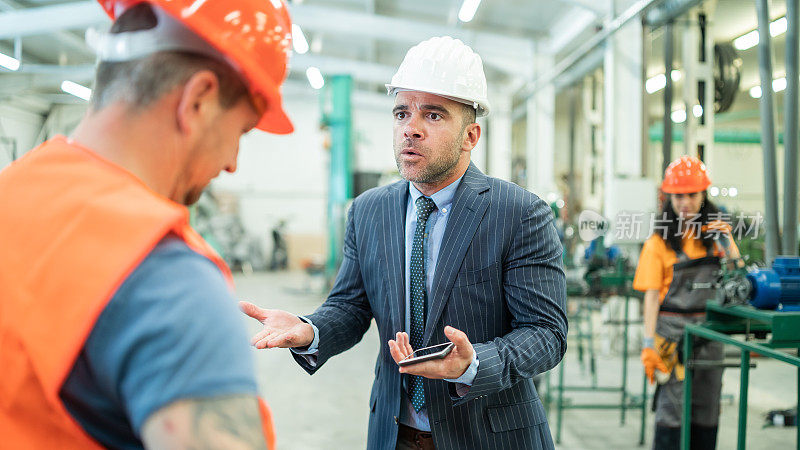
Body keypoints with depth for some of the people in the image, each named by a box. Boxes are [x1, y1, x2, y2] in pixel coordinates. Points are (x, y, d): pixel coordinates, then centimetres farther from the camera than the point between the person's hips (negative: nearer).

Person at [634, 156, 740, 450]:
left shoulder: (716, 231, 9)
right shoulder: (659, 242, -3)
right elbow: (651, 296, -6)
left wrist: (726, 243, -7)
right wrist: (649, 344, -13)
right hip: (672, 330, -4)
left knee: (706, 406, 10)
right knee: (672, 405, -7)